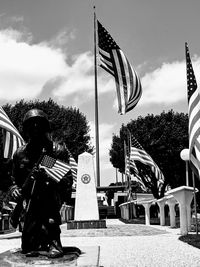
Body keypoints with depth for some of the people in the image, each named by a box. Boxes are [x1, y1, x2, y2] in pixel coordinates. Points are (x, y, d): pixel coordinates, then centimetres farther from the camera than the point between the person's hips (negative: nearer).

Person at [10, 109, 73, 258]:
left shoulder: (58, 150, -2)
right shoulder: (20, 154, 8)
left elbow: (67, 178, -8)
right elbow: (16, 180, 18)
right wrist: (15, 189, -5)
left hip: (53, 196, -2)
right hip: (32, 200, 3)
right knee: (28, 245, -13)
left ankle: (53, 240, -31)